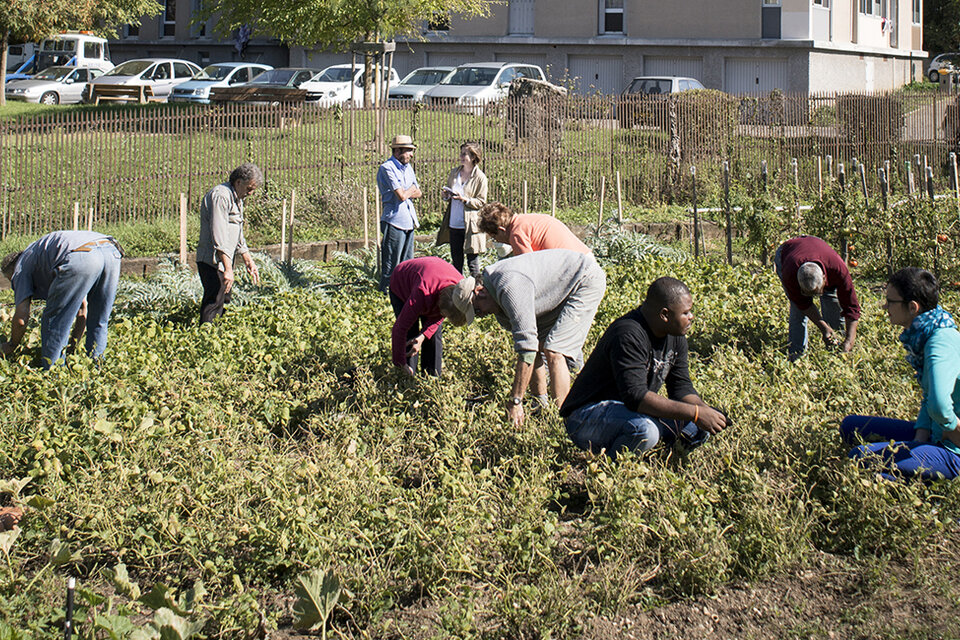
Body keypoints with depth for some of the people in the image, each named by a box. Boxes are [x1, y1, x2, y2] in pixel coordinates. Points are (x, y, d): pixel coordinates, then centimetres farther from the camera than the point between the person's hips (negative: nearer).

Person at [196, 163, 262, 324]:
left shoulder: (237, 199, 17)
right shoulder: (221, 196, -17)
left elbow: (238, 237, 27)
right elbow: (219, 236, -24)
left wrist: (249, 262, 24)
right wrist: (228, 269, -28)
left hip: (224, 261, 10)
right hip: (213, 261, -10)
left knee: (224, 302, 12)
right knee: (213, 305, -13)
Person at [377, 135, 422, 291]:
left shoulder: (407, 167, 16)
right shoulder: (387, 168, -11)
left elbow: (418, 193, 16)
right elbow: (402, 195, -17)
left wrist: (407, 192, -4)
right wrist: (411, 189, 4)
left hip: (409, 220, 8)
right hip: (394, 221, -8)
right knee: (391, 265, -6)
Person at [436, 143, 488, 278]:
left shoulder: (480, 177, -6)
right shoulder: (454, 172, 10)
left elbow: (481, 202, -5)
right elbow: (448, 193, 22)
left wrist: (464, 199, -19)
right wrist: (446, 195, -1)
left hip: (470, 225, -5)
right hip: (454, 224, 5)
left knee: (472, 262, -2)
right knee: (456, 261, 12)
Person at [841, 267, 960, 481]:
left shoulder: (942, 343, -25)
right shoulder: (924, 336, 7)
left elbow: (939, 406, -41)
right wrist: (920, 440, 0)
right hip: (934, 435, 11)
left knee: (861, 458, -24)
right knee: (851, 426, 17)